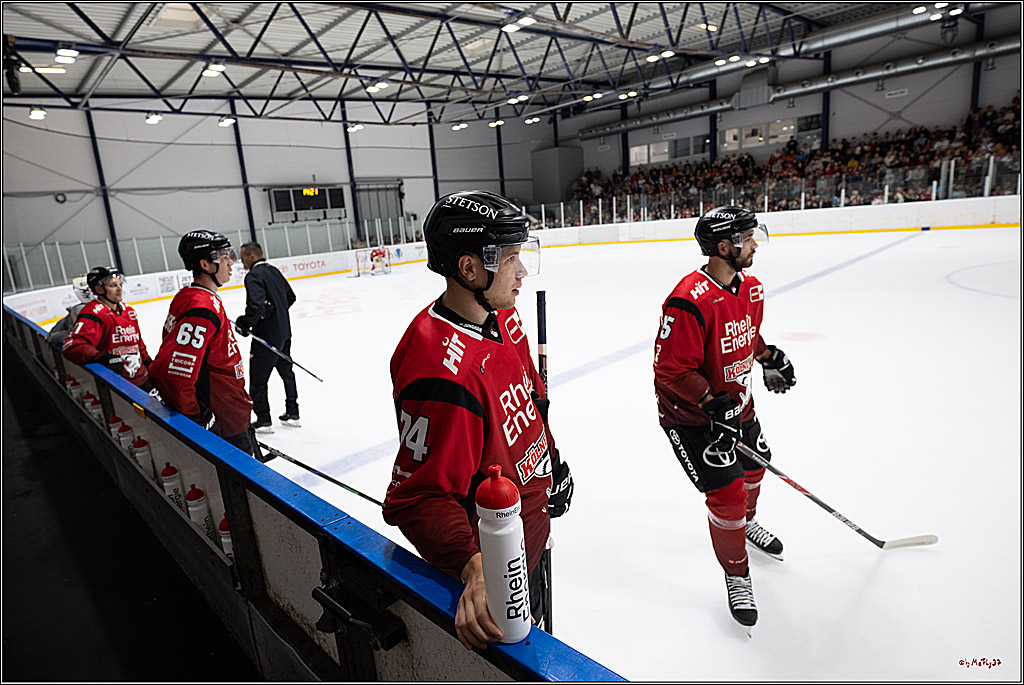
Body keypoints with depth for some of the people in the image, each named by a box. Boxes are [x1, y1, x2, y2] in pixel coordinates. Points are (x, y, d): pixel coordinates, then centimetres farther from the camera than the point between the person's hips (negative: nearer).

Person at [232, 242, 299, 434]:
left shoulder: (253, 275, -16)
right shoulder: (274, 271, 10)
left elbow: (256, 305, -27)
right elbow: (290, 297, 18)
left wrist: (243, 323, -14)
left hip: (267, 335, -9)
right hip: (284, 331, 9)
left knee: (258, 377, 3)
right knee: (286, 370, 17)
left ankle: (264, 420, 10)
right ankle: (292, 414, 26)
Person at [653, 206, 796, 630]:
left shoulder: (751, 288, 0)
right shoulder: (689, 301, -30)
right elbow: (671, 369, -28)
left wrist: (770, 358, 5)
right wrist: (712, 404, -30)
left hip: (735, 402, 9)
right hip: (690, 415, -9)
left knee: (754, 466, 26)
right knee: (727, 492, -7)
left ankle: (747, 523, 59)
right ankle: (736, 576, 19)